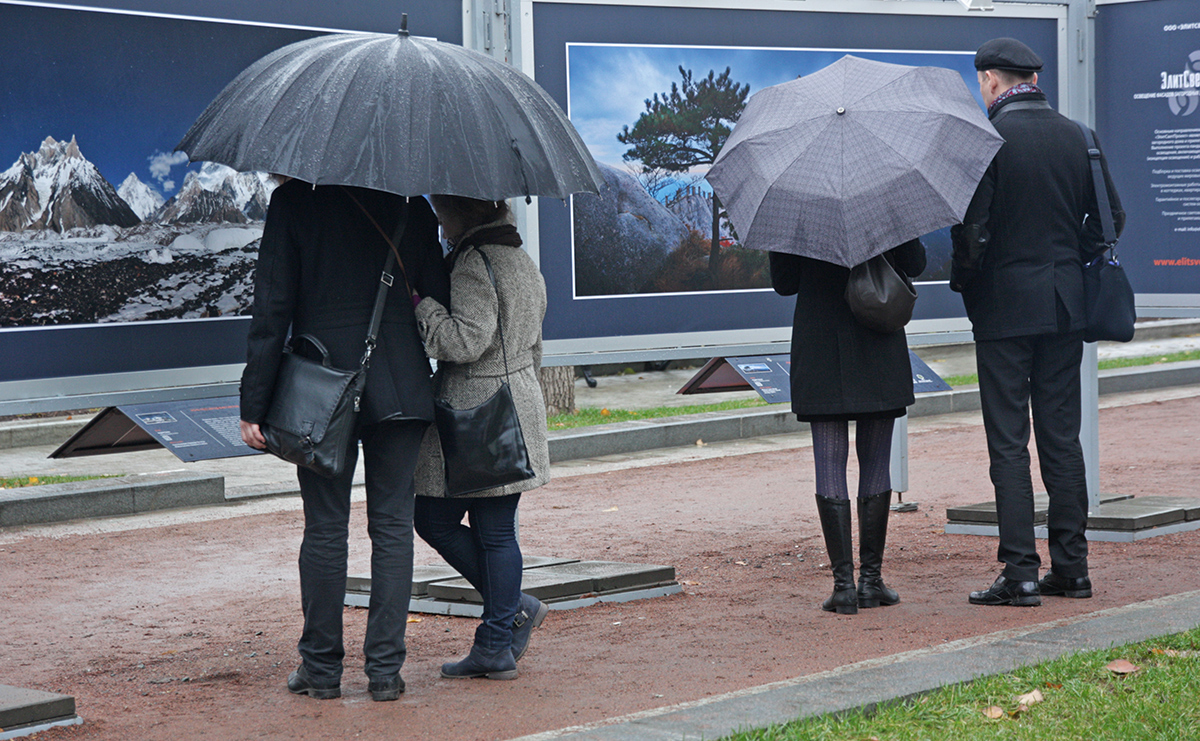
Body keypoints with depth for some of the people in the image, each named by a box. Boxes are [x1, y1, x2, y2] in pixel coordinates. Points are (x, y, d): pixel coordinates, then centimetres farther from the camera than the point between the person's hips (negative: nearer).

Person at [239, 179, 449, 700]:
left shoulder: (293, 201, -5)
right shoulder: (410, 206, 3)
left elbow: (272, 309, -7)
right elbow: (437, 302, 6)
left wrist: (253, 405, -5)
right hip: (401, 391, 2)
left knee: (325, 528, 7)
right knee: (392, 527, 7)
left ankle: (321, 668, 13)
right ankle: (385, 668, 7)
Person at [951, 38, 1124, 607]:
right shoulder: (1075, 136, 6)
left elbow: (972, 225, -15)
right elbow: (1110, 215, 10)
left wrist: (964, 280, 1)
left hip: (1004, 305, -5)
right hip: (1065, 305, 5)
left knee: (1009, 442, -2)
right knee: (1062, 437, 11)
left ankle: (1020, 573, -4)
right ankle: (1071, 568, 13)